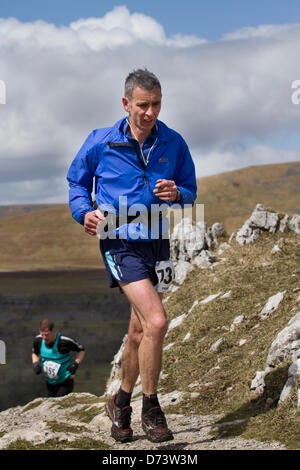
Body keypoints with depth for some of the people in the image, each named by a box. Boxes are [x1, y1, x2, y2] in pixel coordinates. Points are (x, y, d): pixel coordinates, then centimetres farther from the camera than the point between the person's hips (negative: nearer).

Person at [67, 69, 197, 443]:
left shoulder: (174, 144, 3)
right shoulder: (100, 142, -4)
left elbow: (190, 191, 12)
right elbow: (76, 180, 11)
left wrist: (177, 194, -11)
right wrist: (84, 211, -7)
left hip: (157, 243, 4)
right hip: (120, 243, -4)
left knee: (140, 332, 13)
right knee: (156, 321, -20)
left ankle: (121, 402, 35)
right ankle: (151, 408, -3)